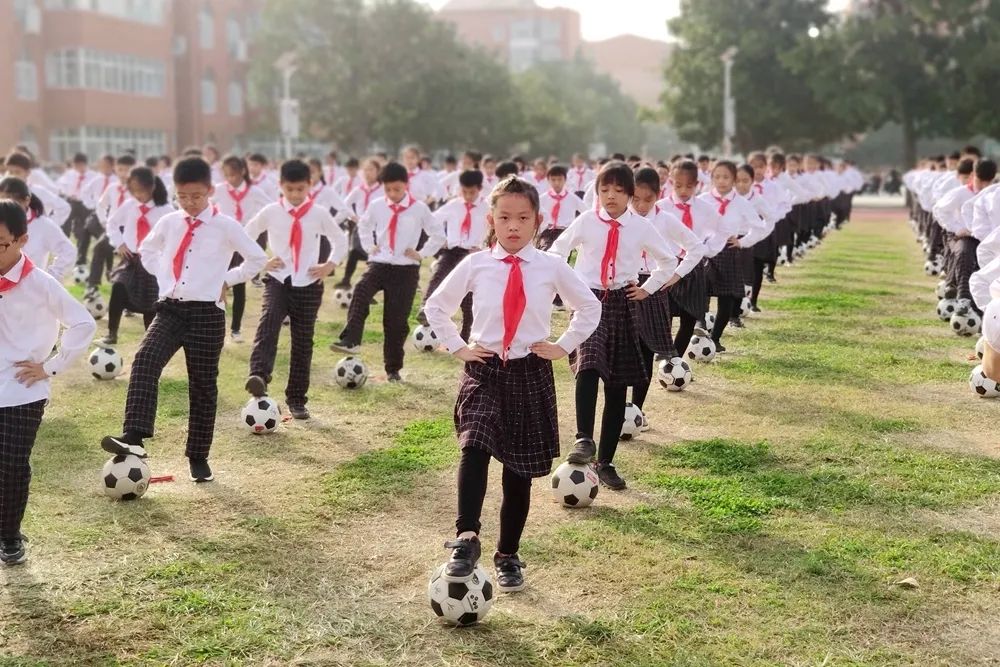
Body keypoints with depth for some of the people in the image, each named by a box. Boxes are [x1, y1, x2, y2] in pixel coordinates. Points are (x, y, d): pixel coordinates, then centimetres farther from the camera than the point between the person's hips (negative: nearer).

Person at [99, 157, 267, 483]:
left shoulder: (225, 226, -3)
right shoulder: (168, 223, 7)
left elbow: (257, 258, 5)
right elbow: (147, 250, 26)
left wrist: (227, 280, 2)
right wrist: (163, 275, 12)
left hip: (206, 313, -2)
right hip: (170, 309, 2)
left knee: (203, 385, 5)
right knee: (144, 362, -23)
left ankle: (198, 457, 17)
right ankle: (134, 438, -31)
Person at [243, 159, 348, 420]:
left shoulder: (319, 214, 2)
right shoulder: (270, 212, 2)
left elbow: (341, 241, 15)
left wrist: (329, 265, 2)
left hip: (308, 284, 1)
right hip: (277, 281, -1)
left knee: (303, 342, 4)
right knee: (268, 324, -28)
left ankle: (297, 399, 13)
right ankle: (258, 377, -44)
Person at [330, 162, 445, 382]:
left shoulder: (419, 209, -4)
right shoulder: (377, 206, 3)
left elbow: (438, 235, 8)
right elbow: (364, 226, 24)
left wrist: (421, 254, 0)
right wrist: (369, 247, 10)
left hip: (406, 269, -1)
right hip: (379, 264, 1)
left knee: (397, 321, 1)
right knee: (360, 292, -31)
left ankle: (393, 369, 14)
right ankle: (350, 340, -39)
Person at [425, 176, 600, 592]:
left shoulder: (551, 267, -1)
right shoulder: (475, 265, -1)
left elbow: (590, 308, 13)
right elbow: (436, 306, 12)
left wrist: (563, 347, 4)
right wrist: (457, 347, 3)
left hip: (530, 375, 1)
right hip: (484, 371, -1)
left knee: (520, 472, 6)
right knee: (474, 449, -26)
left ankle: (508, 557, 20)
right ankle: (466, 540, -27)